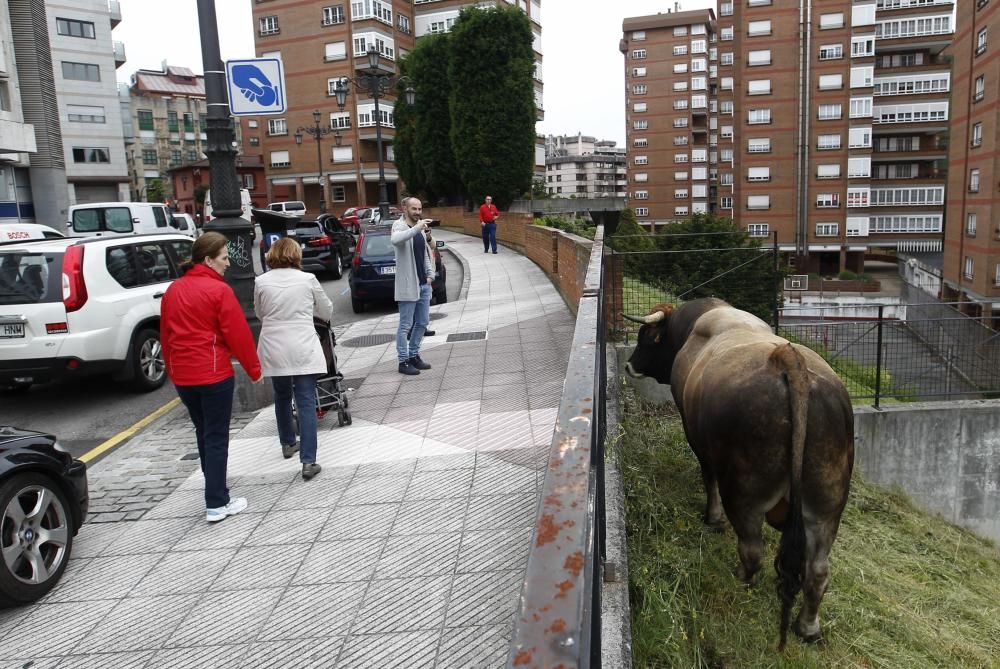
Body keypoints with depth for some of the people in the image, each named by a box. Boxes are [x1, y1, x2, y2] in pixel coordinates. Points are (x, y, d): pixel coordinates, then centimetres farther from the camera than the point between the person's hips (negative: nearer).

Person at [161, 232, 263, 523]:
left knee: (204, 434, 19)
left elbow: (165, 334, 15)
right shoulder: (219, 290, -12)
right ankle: (216, 505, 4)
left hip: (182, 376, 7)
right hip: (213, 374, -7)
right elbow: (238, 334, -13)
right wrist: (254, 370, -4)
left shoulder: (173, 290, 9)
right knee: (216, 437, 0)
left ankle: (215, 492, 28)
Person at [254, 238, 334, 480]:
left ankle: (287, 443, 40)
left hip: (273, 349, 2)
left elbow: (260, 314, 14)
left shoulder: (261, 282, 0)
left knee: (282, 396, 23)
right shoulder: (308, 279, -2)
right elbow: (327, 312, 9)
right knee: (306, 403, -2)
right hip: (302, 349, -2)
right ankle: (308, 461, -8)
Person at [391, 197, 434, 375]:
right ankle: (403, 361, 7)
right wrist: (417, 228, -37)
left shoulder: (420, 228, 15)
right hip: (408, 286, -8)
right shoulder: (399, 225, -11)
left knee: (422, 323, 14)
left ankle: (414, 355, 27)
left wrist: (430, 273, 11)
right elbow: (395, 240, -36)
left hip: (424, 284, 8)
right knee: (406, 325, -1)